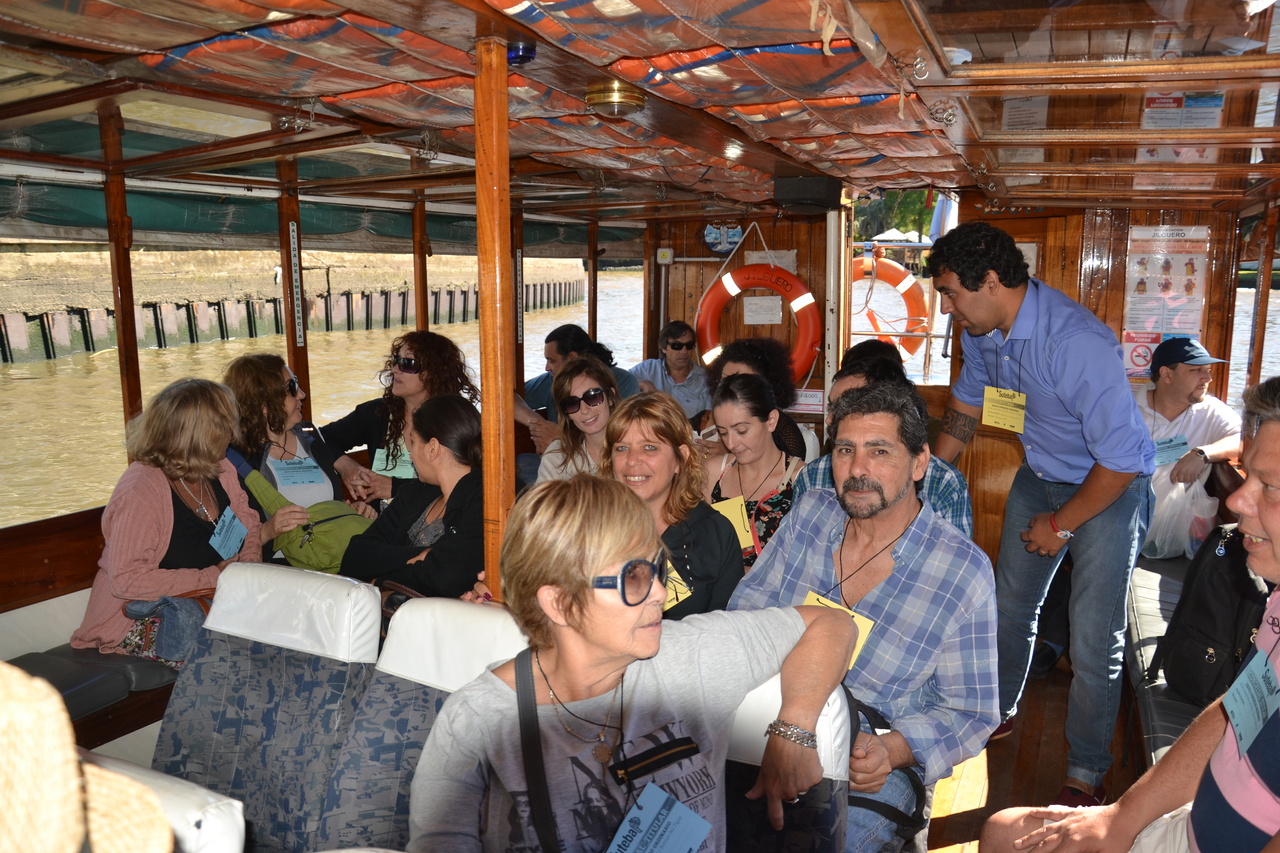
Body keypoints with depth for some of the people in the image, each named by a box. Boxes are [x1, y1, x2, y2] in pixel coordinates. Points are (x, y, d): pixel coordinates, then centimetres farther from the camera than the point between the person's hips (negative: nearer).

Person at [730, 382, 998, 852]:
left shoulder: (964, 571, -11)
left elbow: (970, 712, -5)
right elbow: (751, 598, 12)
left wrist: (892, 749, -23)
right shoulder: (810, 511, 0)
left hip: (874, 769, -3)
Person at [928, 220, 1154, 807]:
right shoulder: (981, 330, -10)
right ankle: (999, 712, 41)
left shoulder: (1078, 344, -35)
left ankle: (1086, 775, 15)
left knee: (1094, 644, -5)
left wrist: (1061, 525, -17)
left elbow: (1120, 461, -30)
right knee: (1010, 605, 18)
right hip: (1038, 476, 7)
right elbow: (967, 404, 11)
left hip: (1109, 489, -7)